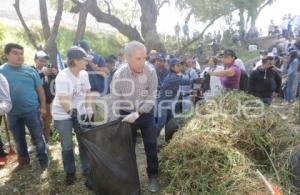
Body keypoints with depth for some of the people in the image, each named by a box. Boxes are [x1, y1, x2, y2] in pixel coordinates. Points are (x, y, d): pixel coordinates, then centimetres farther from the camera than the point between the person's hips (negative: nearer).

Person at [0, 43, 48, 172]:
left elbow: (40, 89, 2)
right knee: (19, 140, 18)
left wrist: (43, 106, -1)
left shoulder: (30, 70, -2)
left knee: (38, 138, 7)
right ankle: (23, 161, 36)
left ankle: (43, 160, 23)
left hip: (32, 111, -2)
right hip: (13, 114, 2)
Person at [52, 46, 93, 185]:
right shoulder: (62, 77, -24)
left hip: (79, 112, 5)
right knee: (67, 146, 6)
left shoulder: (84, 74, -5)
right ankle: (70, 173, 25)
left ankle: (87, 169, 27)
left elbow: (87, 92, 8)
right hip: (62, 115, -5)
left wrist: (88, 107, 1)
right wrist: (72, 113, -35)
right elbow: (63, 100, -32)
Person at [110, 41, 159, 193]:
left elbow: (152, 97, -16)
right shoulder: (119, 76, -20)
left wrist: (137, 114, -25)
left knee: (151, 145, 6)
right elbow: (116, 103, -11)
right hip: (127, 114, 0)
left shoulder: (151, 72, -19)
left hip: (146, 113, 1)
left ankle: (152, 177, 27)